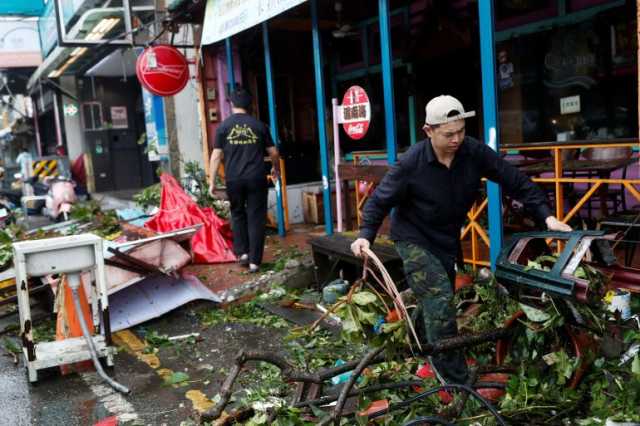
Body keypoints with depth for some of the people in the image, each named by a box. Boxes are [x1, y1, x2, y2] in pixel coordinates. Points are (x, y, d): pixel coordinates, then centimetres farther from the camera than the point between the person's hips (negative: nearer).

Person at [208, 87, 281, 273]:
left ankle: (242, 252, 14)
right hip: (256, 178, 0)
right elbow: (273, 152, 8)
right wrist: (276, 169, 27)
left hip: (233, 179, 1)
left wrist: (212, 182, 4)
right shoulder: (259, 125, 3)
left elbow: (216, 155, -2)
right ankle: (254, 261, 4)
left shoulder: (223, 126, 1)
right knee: (256, 218, 4)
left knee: (238, 214, 20)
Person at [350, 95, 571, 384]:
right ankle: (455, 380, -9)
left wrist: (546, 216, -16)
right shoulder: (411, 163, -24)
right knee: (440, 298, -19)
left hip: (447, 240, 5)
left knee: (436, 301, 18)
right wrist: (366, 235, -26)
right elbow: (380, 200, -13)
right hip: (414, 240, -5)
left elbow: (516, 182, -10)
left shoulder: (475, 153, -15)